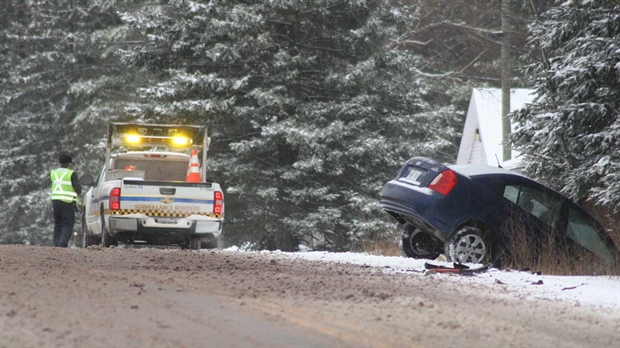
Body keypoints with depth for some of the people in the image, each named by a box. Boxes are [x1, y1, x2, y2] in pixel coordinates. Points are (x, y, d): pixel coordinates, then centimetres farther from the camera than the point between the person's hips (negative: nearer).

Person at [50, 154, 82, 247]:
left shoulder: (54, 173, 11)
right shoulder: (71, 174, -7)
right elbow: (78, 188, -9)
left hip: (55, 201, 5)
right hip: (67, 202, -5)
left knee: (58, 224, 15)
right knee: (68, 225, -2)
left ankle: (57, 244, 9)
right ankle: (62, 244, -16)